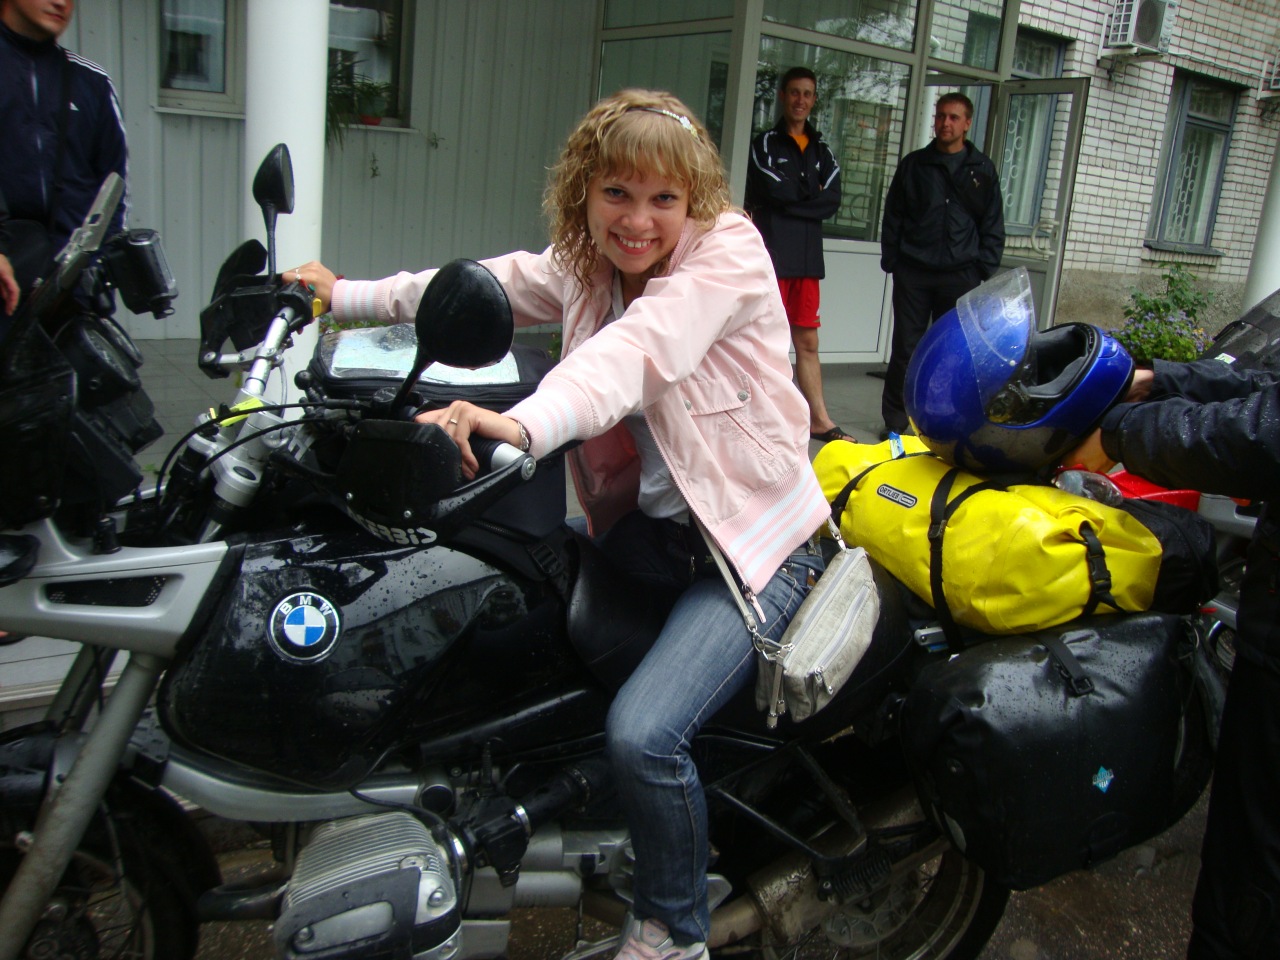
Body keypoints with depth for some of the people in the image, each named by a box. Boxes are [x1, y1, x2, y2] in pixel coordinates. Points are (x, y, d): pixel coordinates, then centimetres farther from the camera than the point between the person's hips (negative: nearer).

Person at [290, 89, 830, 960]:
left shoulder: (727, 251, -17)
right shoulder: (587, 264, 6)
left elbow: (642, 346, -35)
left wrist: (524, 422, -50)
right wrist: (346, 295, 3)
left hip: (754, 540, -7)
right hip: (648, 522, 8)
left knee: (643, 734, -24)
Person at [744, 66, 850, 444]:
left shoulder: (821, 150, 17)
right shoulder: (765, 144, 3)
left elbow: (833, 201, 2)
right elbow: (774, 190, -13)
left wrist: (791, 197, -8)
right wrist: (812, 194, -1)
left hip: (808, 258, 5)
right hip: (771, 256, -5)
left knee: (808, 342, 9)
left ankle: (819, 419, 14)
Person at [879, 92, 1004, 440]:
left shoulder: (982, 169, 10)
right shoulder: (914, 164, 11)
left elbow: (993, 227, 10)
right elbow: (893, 216, 11)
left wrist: (984, 269, -1)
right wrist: (892, 261, 1)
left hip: (961, 275, 0)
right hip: (913, 272, 0)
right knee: (905, 349, 3)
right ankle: (895, 421, 12)